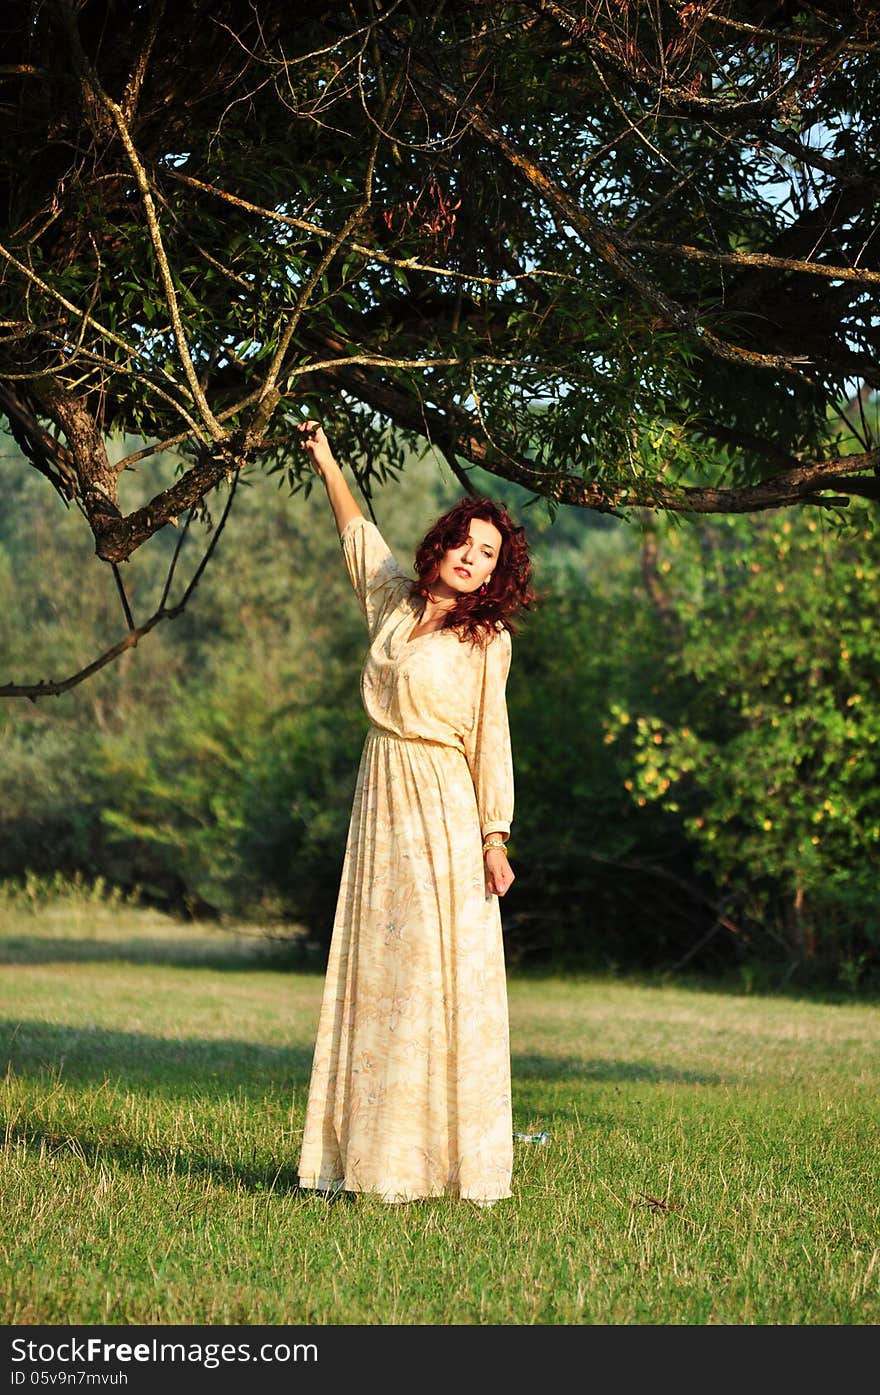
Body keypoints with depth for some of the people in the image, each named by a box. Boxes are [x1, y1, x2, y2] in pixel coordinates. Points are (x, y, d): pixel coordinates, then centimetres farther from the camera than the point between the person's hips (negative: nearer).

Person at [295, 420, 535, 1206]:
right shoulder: (394, 603, 10)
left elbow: (491, 743, -4)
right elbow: (358, 535, 27)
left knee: (440, 977, -7)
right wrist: (325, 461, 33)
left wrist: (495, 839, -10)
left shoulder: (485, 640, -3)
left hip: (445, 816, -5)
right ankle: (368, 1154, 9)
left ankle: (449, 1158, -4)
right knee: (371, 977, 5)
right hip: (382, 805, 5)